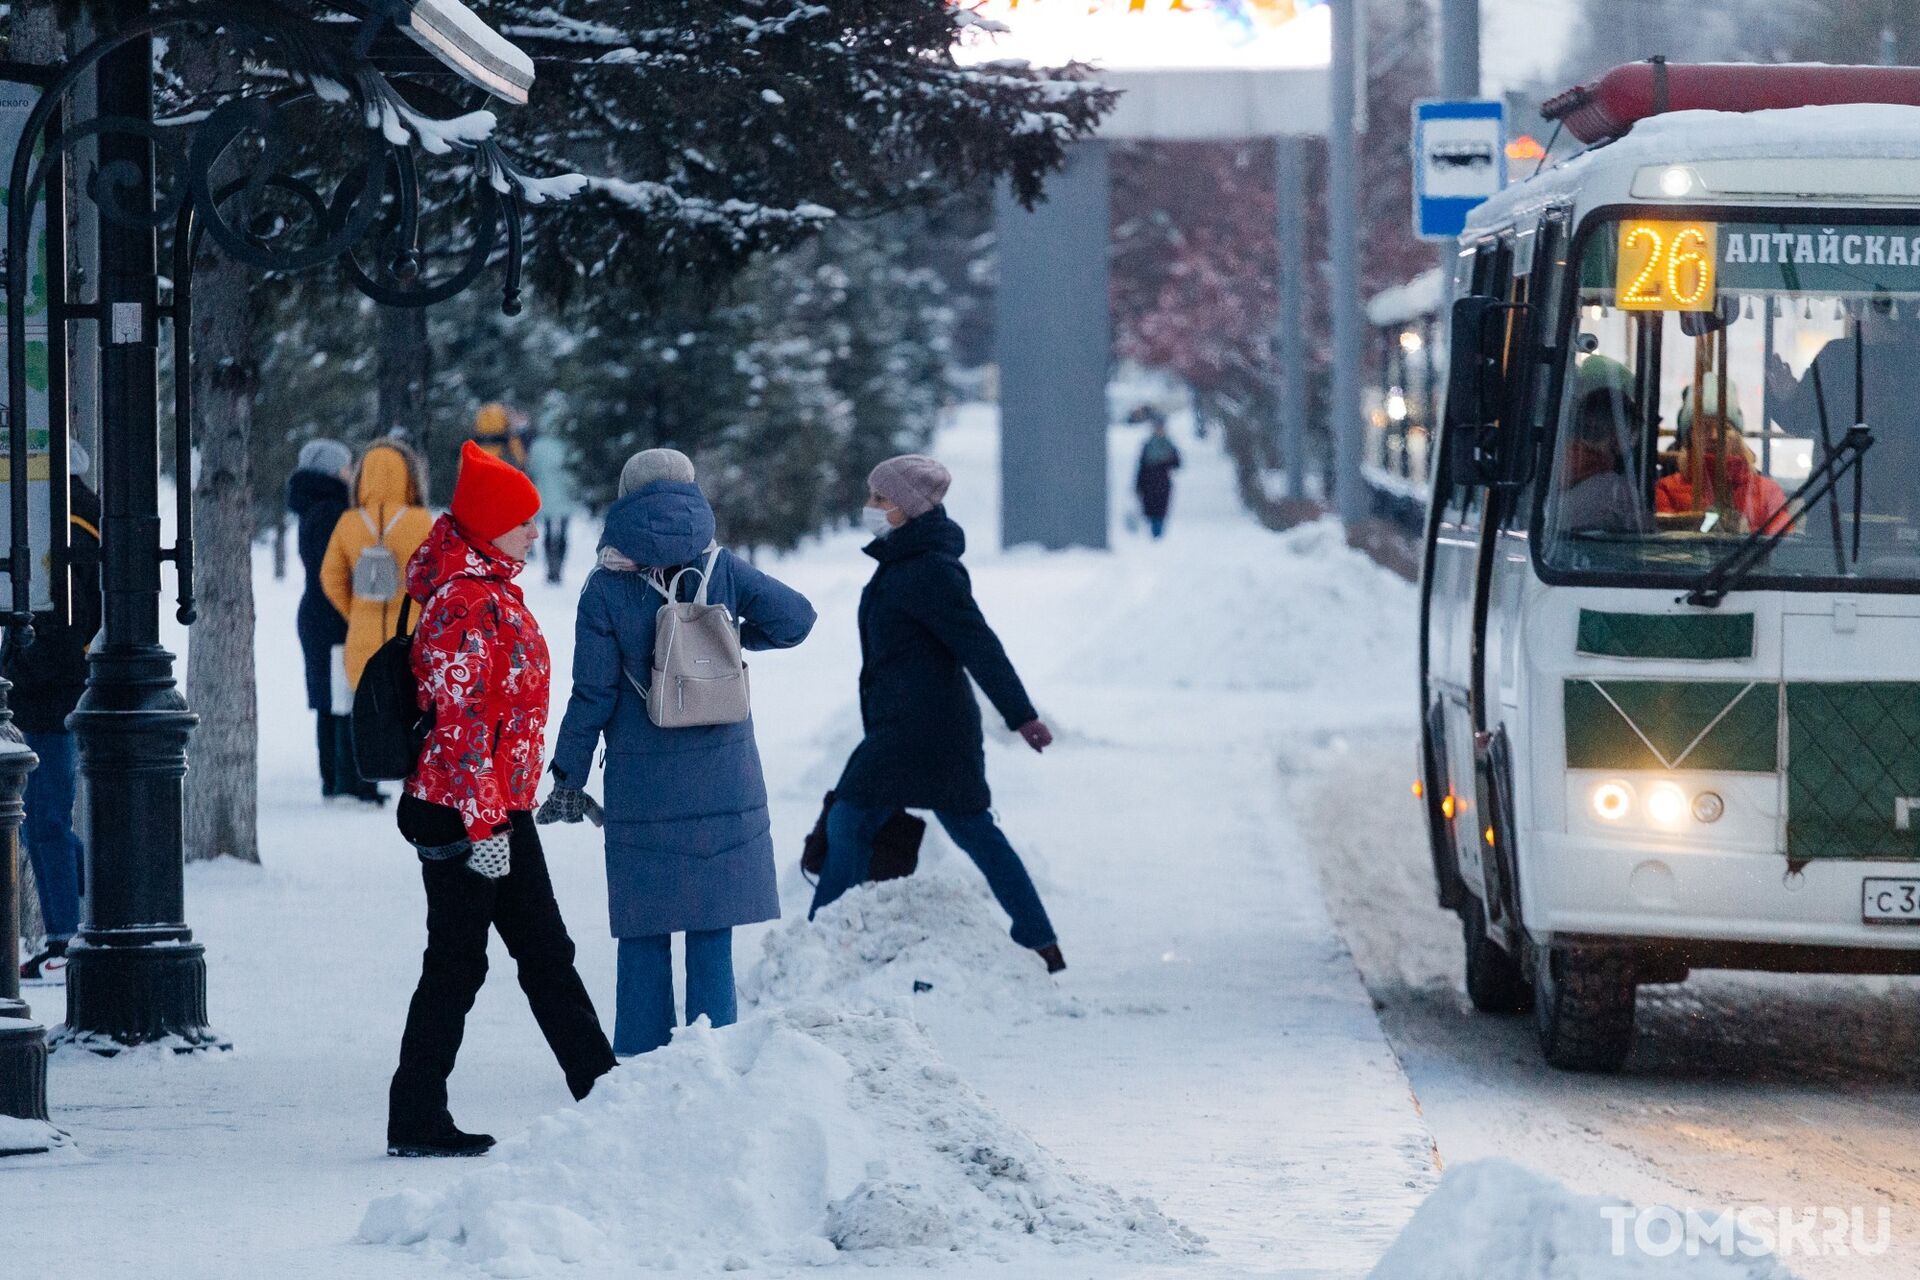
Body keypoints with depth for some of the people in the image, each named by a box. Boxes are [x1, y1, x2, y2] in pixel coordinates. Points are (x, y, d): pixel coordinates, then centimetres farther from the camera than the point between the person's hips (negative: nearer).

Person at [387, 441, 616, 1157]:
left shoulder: (492, 589, 14)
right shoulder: (466, 603, -18)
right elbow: (459, 722, -22)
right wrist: (482, 825, -23)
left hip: (501, 806, 10)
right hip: (463, 810, -10)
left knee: (546, 952, 13)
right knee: (456, 964, -4)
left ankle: (602, 1090, 18)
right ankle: (416, 1121, 2)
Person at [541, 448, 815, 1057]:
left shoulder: (606, 587, -6)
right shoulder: (721, 569, -3)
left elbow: (593, 695, -6)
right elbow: (796, 618, 1)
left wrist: (568, 779, 2)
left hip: (641, 784, -1)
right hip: (723, 778, 1)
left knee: (643, 936, 6)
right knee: (712, 928, 7)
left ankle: (642, 1060, 7)